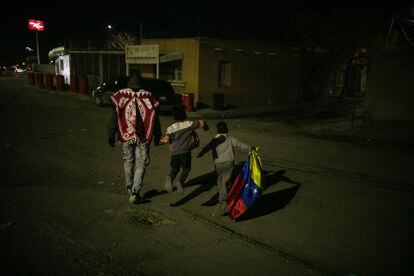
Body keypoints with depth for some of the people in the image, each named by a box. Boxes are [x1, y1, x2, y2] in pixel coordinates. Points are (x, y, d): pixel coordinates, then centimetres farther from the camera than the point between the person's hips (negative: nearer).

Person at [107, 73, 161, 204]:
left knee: (128, 162, 18)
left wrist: (111, 136, 7)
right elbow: (155, 119, 3)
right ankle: (135, 193, -1)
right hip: (143, 137, -1)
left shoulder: (120, 96, 1)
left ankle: (130, 190, 29)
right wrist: (157, 137, 11)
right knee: (140, 165, 6)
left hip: (126, 136, 1)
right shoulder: (148, 97, 1)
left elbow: (114, 118, 1)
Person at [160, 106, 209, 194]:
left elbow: (166, 140, -5)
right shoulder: (188, 124, 2)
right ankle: (180, 181, -7)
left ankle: (170, 178, -10)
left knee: (174, 168, 21)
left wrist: (162, 139, 17)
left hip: (174, 152, 2)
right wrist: (205, 127, 22)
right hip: (185, 151, -2)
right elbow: (202, 122, 0)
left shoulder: (171, 127, 4)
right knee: (186, 168, 17)